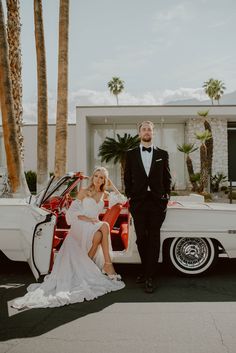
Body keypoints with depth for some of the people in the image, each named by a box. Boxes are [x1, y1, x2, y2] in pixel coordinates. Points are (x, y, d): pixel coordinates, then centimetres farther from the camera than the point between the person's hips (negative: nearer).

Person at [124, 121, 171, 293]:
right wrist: (130, 196, 3)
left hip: (157, 201, -1)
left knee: (154, 239, 0)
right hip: (138, 201, 1)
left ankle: (149, 277, 6)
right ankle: (146, 270, 27)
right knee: (141, 238, 8)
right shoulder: (131, 154, 8)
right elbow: (127, 177, 10)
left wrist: (166, 197, 3)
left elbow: (167, 177, 9)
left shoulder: (162, 154, 8)